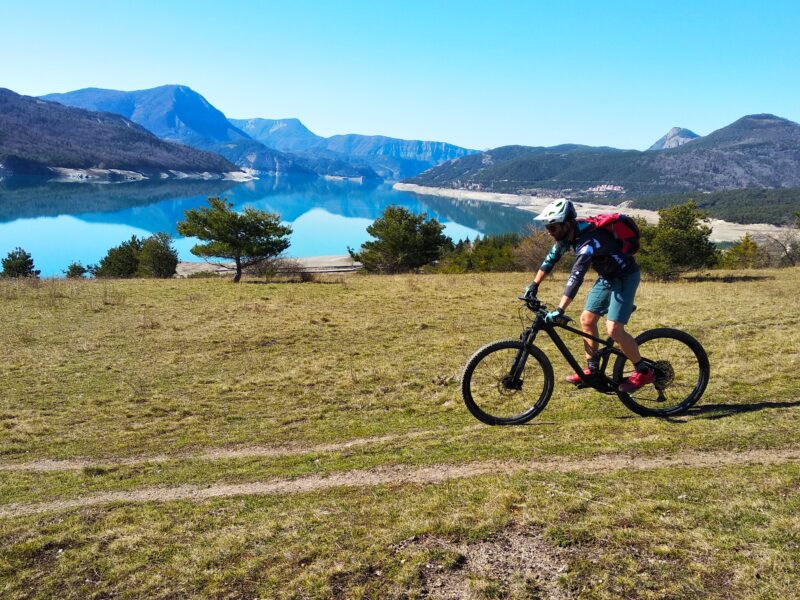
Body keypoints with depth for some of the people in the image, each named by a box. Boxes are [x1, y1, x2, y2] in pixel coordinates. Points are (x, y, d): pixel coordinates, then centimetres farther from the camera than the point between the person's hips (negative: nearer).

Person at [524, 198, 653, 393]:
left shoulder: (588, 241, -34)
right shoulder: (567, 233, -8)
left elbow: (576, 277, -42)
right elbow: (552, 257, 6)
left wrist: (559, 310, -47)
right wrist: (534, 284, 7)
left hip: (625, 277, -9)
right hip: (607, 276, 9)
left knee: (614, 330, -17)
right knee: (587, 320, 6)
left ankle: (643, 372, 1)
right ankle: (592, 371, 17)